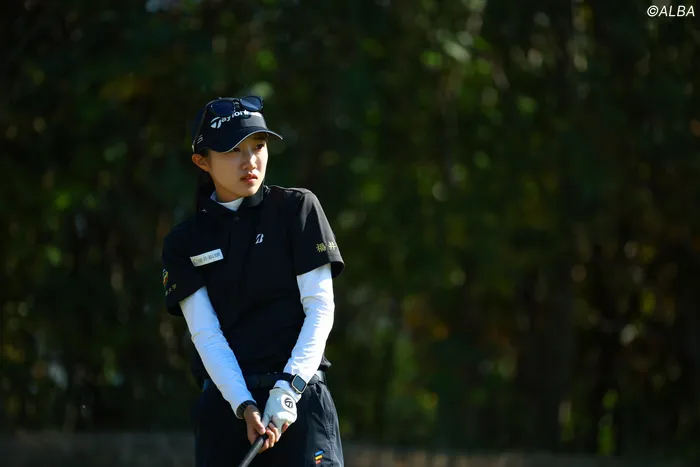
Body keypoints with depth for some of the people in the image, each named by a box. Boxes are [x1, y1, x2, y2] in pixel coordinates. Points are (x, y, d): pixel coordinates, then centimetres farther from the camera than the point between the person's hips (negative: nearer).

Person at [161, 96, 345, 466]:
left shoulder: (297, 208, 5)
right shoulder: (184, 244, 9)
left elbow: (320, 308, 0)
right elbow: (205, 335, 0)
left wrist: (288, 388, -13)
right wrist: (244, 407, -16)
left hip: (300, 396, -2)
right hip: (224, 402, 2)